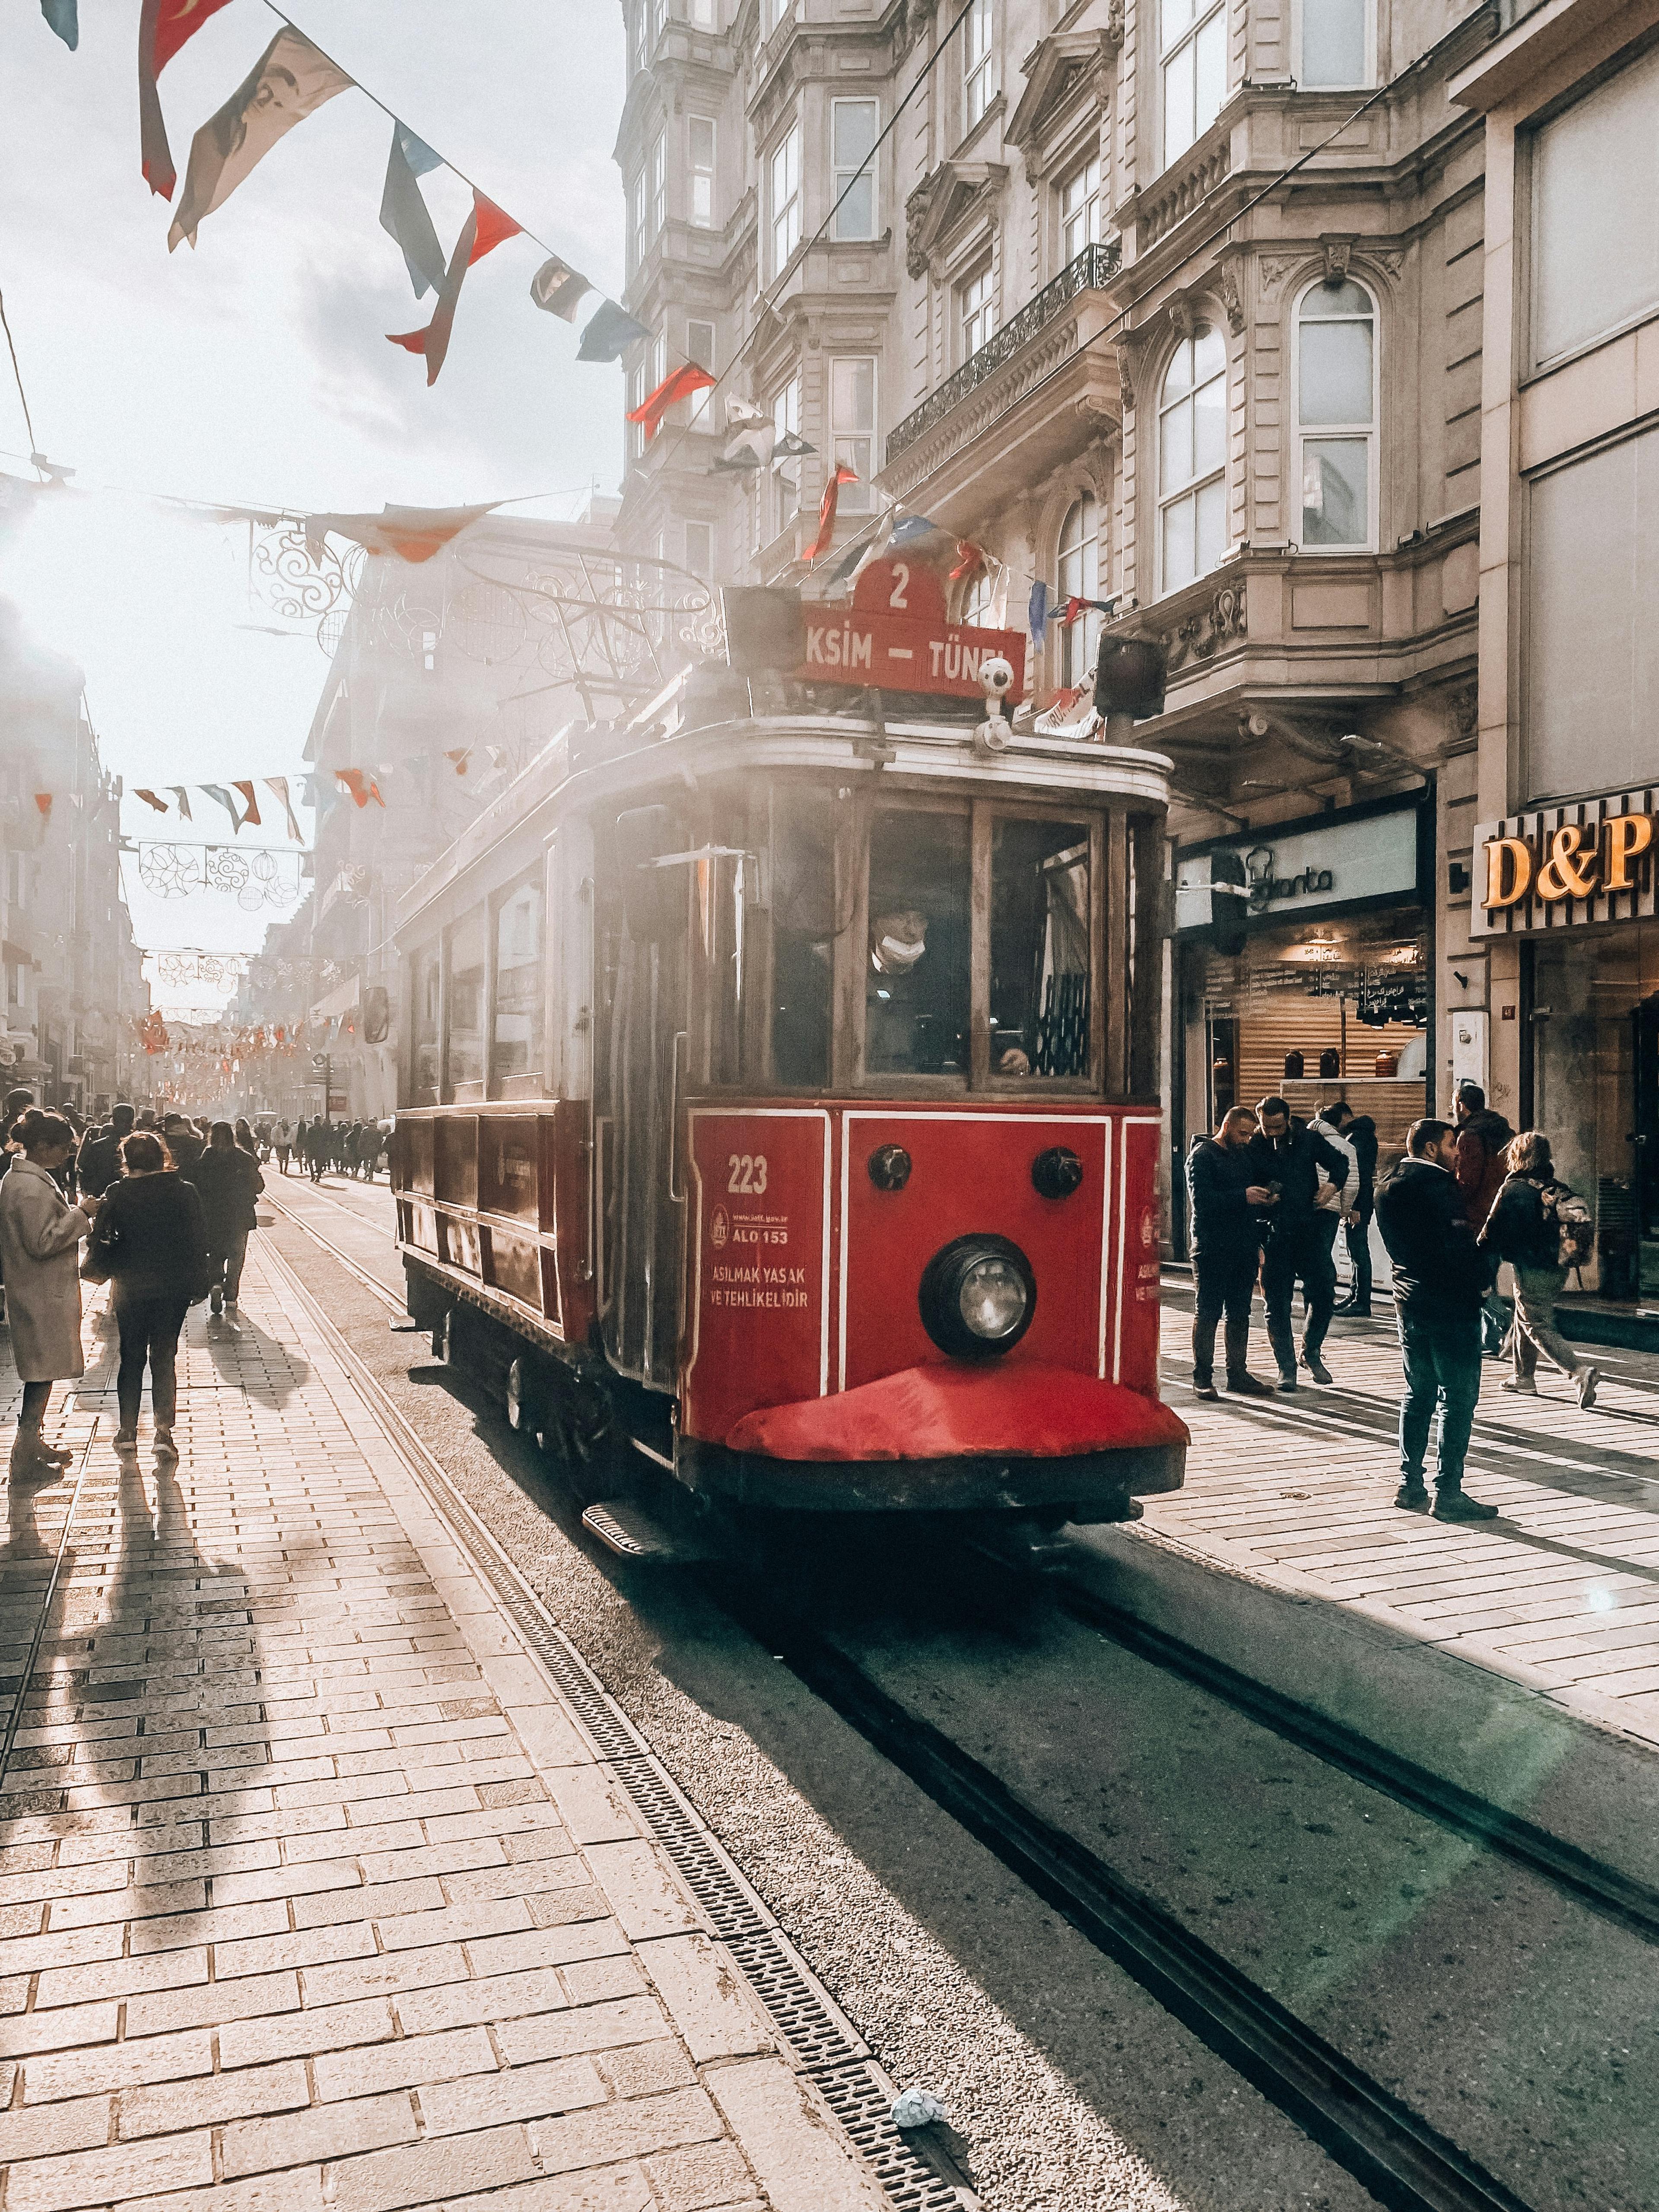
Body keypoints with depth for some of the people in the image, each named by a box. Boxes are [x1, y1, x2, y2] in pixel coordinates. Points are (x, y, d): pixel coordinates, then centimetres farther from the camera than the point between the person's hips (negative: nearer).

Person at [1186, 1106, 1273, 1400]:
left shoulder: (1245, 1155, 18)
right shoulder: (1202, 1155, -5)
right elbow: (1202, 1200, -18)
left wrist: (1264, 1199, 2)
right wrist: (1243, 1197, -21)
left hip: (1245, 1246, 7)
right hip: (1212, 1247, -7)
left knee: (1240, 1314, 10)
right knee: (1207, 1313, -2)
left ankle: (1238, 1374, 16)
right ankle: (1203, 1376, 4)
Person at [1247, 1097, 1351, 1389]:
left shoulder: (1309, 1139, 1)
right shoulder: (1252, 1148, -4)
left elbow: (1339, 1162, 16)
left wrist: (1333, 1186, -3)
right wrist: (1261, 1196, -20)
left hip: (1310, 1229, 2)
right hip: (1275, 1234, -2)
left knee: (1324, 1294, 1)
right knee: (1277, 1304, 2)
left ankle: (1311, 1354, 24)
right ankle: (1286, 1368, 14)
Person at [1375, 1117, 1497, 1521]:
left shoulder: (1387, 1189, 11)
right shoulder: (1437, 1184, -15)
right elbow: (1459, 1245, -19)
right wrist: (1481, 1284, -6)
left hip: (1409, 1303, 8)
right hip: (1450, 1305, -8)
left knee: (1418, 1395, 15)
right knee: (1458, 1398, -1)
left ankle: (1410, 1485, 16)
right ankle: (1449, 1493, 0)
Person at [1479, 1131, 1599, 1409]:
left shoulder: (1513, 1188, -12)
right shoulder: (1557, 1188, 7)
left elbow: (1493, 1230, -11)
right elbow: (1582, 1221, 10)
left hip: (1532, 1271, -8)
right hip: (1557, 1268, 8)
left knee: (1540, 1328, -3)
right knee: (1525, 1319, 22)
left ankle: (1580, 1372, -20)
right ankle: (1524, 1378, 31)